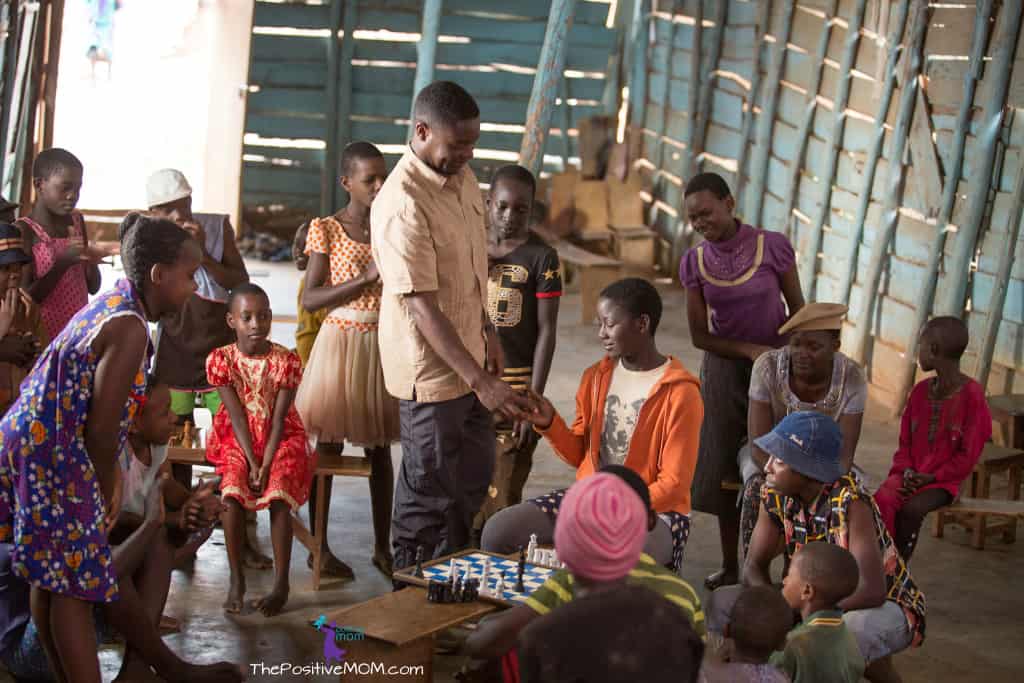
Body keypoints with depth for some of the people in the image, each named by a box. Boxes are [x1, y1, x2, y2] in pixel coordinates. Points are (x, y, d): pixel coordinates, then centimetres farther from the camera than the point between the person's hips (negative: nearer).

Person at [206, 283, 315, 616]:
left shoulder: (286, 360, -10)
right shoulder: (221, 359, -8)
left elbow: (278, 419, -13)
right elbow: (237, 417, -11)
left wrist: (266, 466, -21)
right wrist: (252, 464, -18)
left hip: (281, 440, -1)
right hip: (239, 441, 1)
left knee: (279, 494, -25)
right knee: (232, 491, -26)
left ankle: (281, 583, -18)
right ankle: (236, 579, -15)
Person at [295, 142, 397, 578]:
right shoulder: (326, 230, -6)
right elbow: (309, 299, -12)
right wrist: (366, 278, -21)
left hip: (383, 344, 4)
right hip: (340, 341, -4)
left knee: (380, 448, 9)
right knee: (328, 447, 4)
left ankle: (382, 546, 18)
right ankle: (319, 547, 14)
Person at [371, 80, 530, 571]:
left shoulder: (462, 176, 2)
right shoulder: (403, 203, -27)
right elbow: (423, 307, -29)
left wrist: (487, 332, 19)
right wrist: (481, 382, -31)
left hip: (468, 355, 9)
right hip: (431, 368, -9)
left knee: (475, 474, 21)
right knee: (429, 493, 4)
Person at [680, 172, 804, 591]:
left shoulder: (772, 246, -11)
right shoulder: (694, 263, -4)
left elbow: (797, 310, -1)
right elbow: (699, 335, -3)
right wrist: (751, 351, -16)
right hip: (724, 369, 3)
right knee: (726, 470, 7)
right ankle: (730, 566, 20)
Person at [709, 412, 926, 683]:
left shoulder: (850, 503, -29)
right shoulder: (775, 495, -11)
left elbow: (871, 592, -34)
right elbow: (754, 567, -5)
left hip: (885, 606, -5)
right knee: (723, 602, -11)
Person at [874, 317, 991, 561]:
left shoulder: (972, 396, -10)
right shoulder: (920, 391, 8)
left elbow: (968, 455, -9)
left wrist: (932, 477, -15)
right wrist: (906, 470, -5)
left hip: (943, 480, -5)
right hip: (911, 474, 5)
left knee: (911, 509, -33)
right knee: (881, 501, -26)